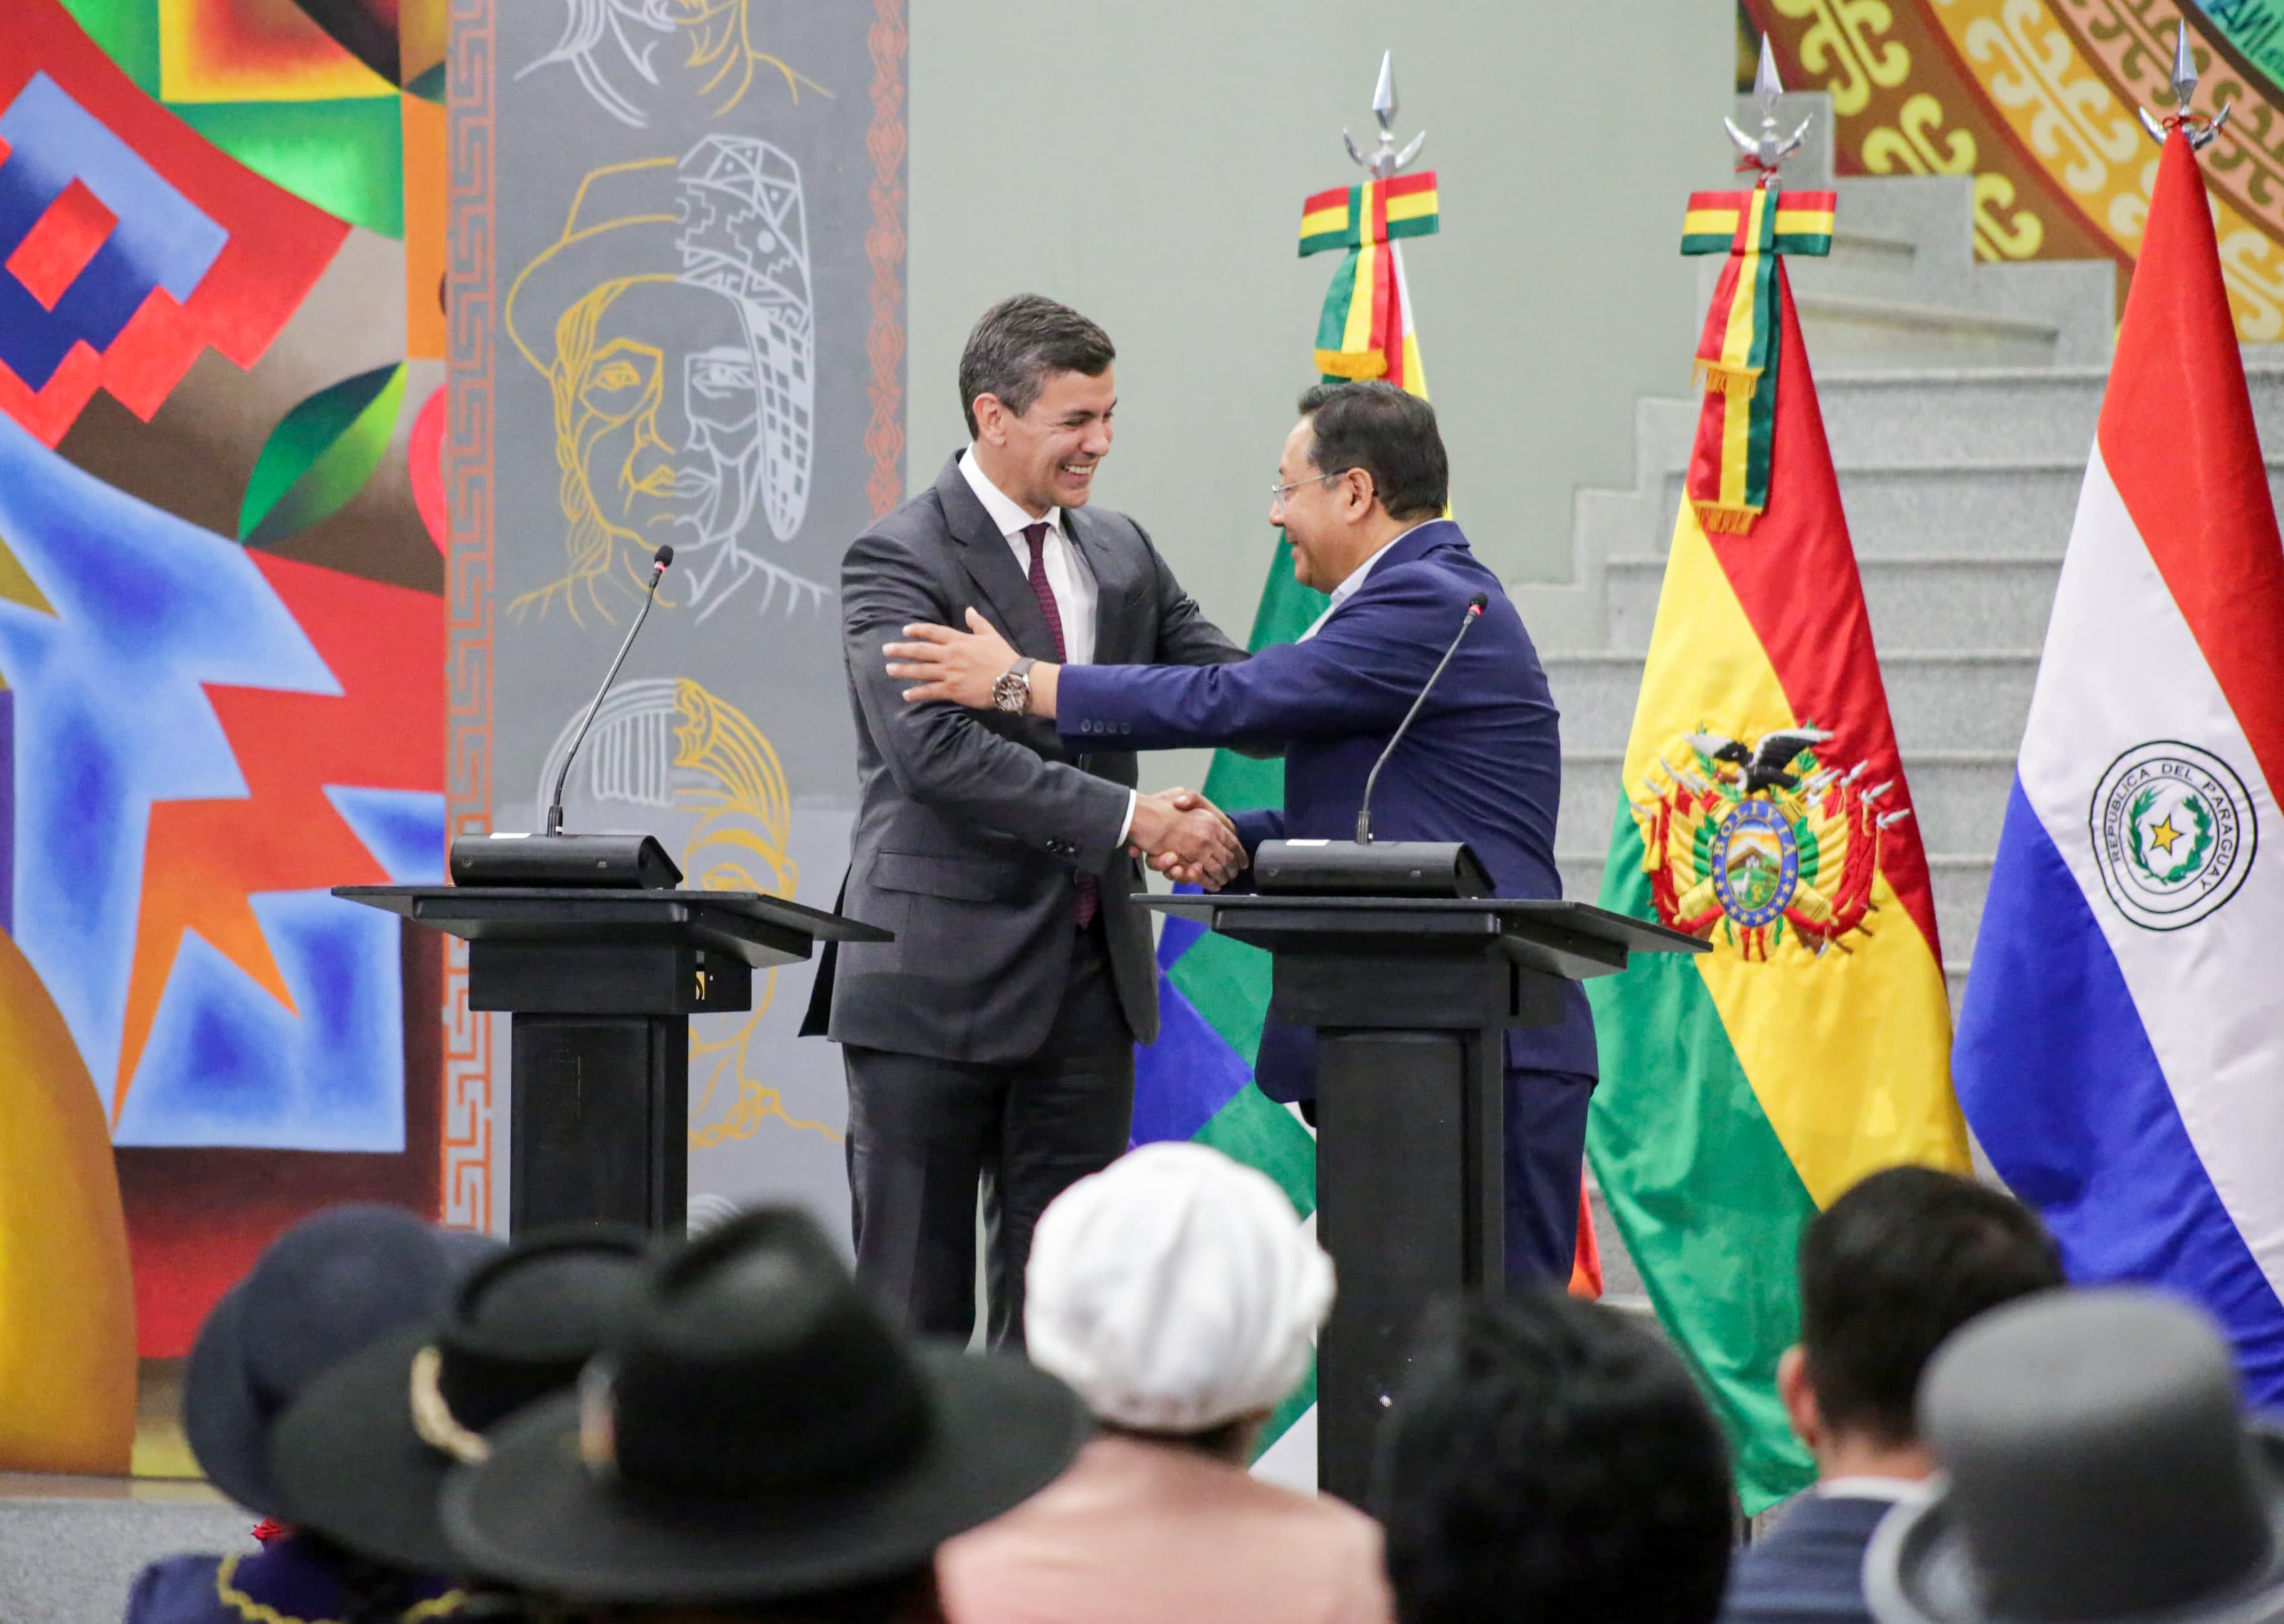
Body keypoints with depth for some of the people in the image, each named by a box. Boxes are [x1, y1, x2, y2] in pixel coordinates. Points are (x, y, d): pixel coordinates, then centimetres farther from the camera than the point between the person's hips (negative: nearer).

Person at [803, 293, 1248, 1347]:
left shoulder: (1122, 557, 13)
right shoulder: (899, 562, -9)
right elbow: (932, 749, -22)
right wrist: (1127, 818, -25)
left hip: (1086, 981, 6)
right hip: (938, 976, -6)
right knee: (914, 1294, -1)